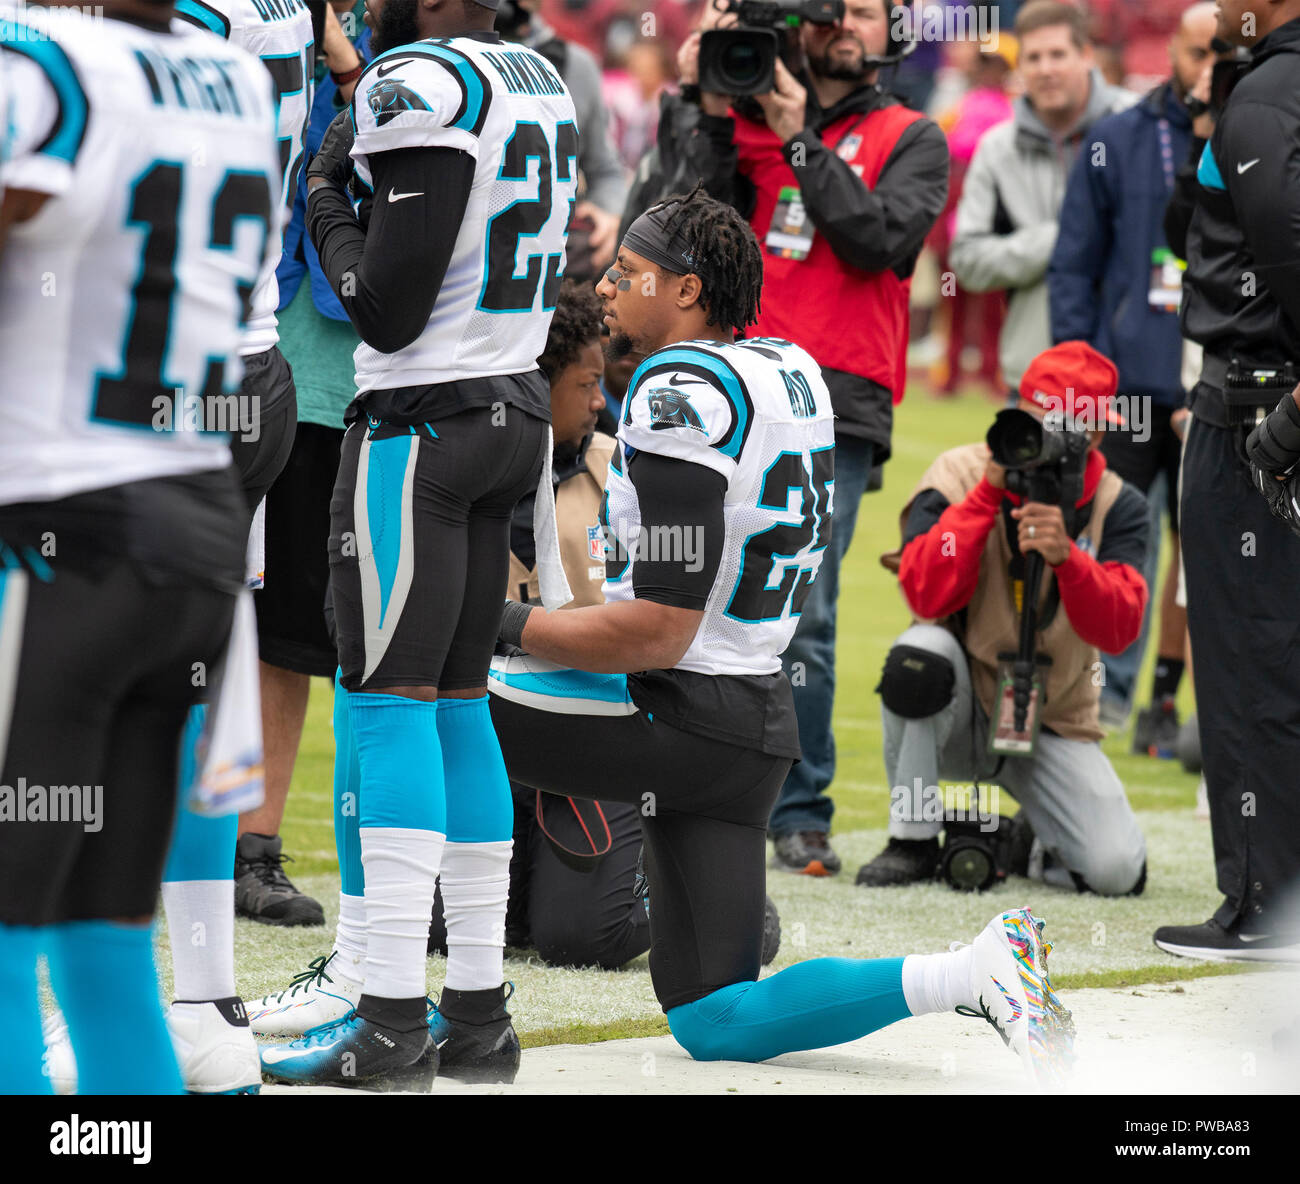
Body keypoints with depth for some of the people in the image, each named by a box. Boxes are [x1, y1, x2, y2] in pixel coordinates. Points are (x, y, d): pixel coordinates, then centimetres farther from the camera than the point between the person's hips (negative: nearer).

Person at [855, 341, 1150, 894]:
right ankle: (913, 839, -17)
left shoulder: (1118, 507, -4)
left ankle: (1040, 841, 17)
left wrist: (1065, 556, -35)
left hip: (1052, 726, 1)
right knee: (919, 657, -36)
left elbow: (1118, 630, -19)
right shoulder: (959, 473, -9)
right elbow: (927, 596, -24)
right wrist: (989, 492, -27)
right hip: (954, 717, -1)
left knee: (1117, 870, -21)